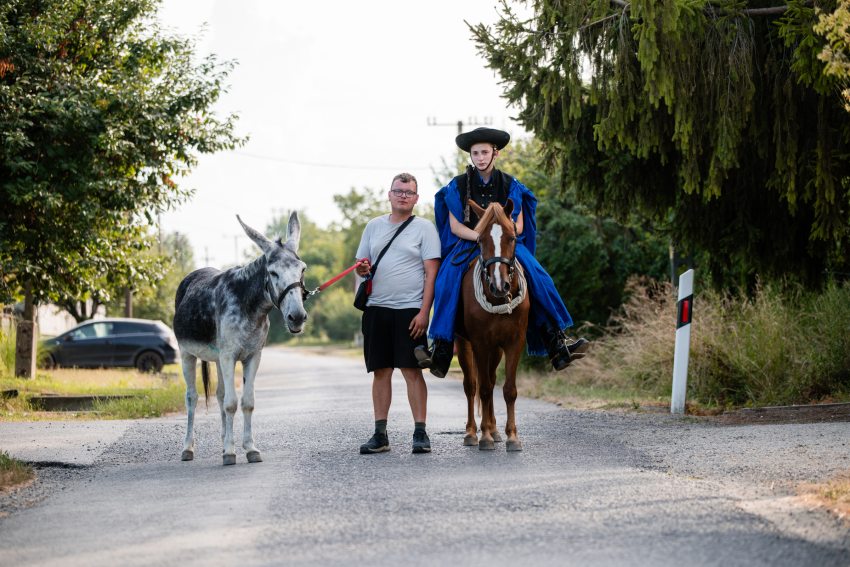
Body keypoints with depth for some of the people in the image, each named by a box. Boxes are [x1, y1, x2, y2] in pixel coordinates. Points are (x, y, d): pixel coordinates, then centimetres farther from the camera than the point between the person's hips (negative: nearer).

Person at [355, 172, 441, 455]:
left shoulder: (424, 228, 1)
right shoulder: (374, 226, 13)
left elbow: (432, 272, -5)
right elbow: (362, 266, 19)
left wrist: (424, 312, -13)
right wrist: (362, 269, -6)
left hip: (410, 309, -4)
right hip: (376, 308, 4)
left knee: (412, 370, -6)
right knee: (381, 371, 6)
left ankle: (420, 432, -1)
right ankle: (380, 435, 9)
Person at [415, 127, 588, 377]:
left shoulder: (510, 186, 8)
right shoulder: (458, 186, 5)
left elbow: (519, 226, 5)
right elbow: (455, 226, 0)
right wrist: (480, 235, -18)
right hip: (467, 245, -1)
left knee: (538, 278, -22)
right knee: (448, 281, -30)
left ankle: (558, 346, -20)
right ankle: (440, 353, -31)